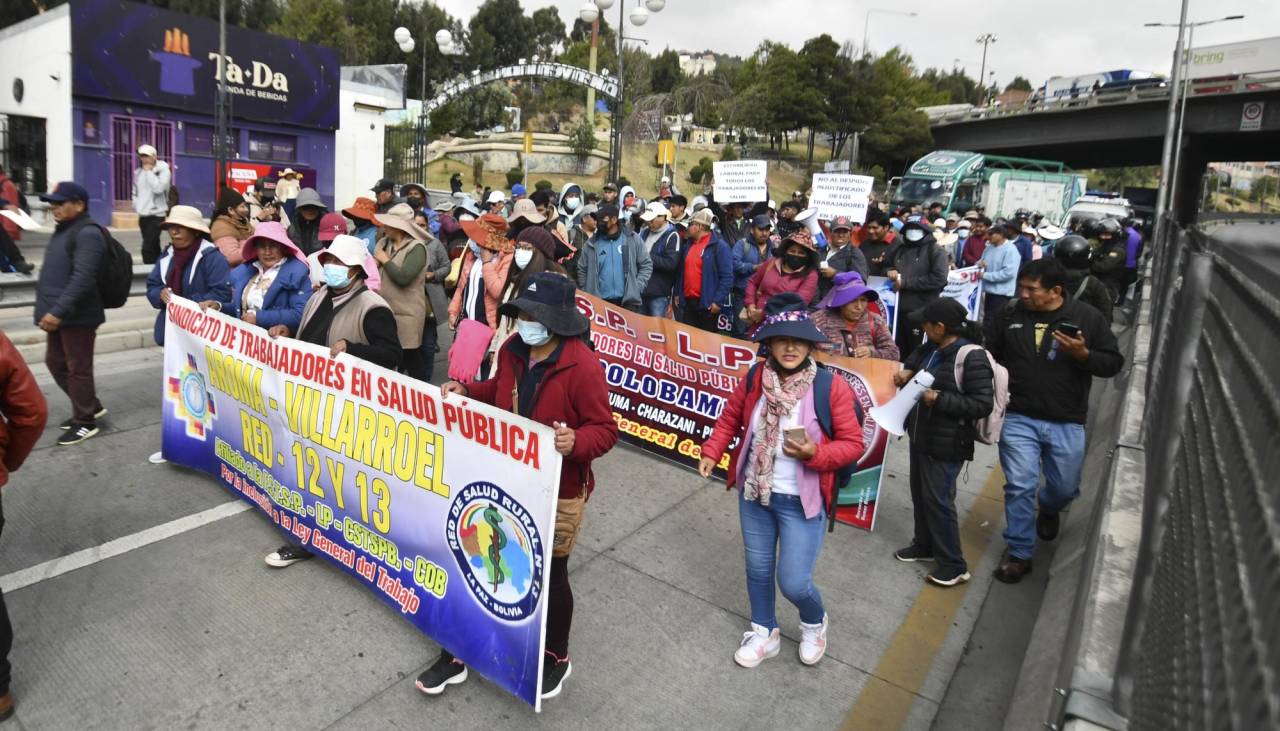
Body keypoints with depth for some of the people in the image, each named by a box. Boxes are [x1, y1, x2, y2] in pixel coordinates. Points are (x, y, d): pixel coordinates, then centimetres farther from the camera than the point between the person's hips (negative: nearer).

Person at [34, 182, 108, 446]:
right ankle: (91, 406, 31)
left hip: (77, 316, -10)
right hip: (58, 314, 10)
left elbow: (83, 279, -25)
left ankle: (85, 421, 13)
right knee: (55, 363, 18)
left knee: (78, 368, 0)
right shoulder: (63, 230, 15)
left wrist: (58, 311, -27)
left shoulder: (87, 233, -17)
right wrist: (48, 309, 20)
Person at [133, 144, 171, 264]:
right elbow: (135, 190, 23)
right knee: (153, 246, 12)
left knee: (147, 248, -15)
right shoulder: (138, 172, 13)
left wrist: (149, 171, -12)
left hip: (156, 214, -6)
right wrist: (136, 205, 10)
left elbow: (158, 188, -20)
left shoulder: (163, 169, -5)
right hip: (143, 215, 7)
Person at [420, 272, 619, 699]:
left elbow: (605, 431, -21)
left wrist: (576, 442, -41)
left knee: (550, 575, 13)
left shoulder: (582, 366, -24)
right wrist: (466, 391, 1)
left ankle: (555, 658, 41)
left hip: (559, 492, -6)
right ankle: (459, 652, 39)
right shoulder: (512, 350, -2)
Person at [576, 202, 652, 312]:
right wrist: (588, 294, 4)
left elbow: (646, 265, 5)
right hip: (600, 301, 1)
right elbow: (582, 270, 11)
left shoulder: (633, 239, 1)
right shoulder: (592, 243, 5)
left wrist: (637, 287, -5)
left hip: (628, 301, -1)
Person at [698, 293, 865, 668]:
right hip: (753, 495, 4)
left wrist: (815, 453, -27)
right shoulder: (754, 379, -6)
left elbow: (853, 444, -11)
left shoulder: (831, 387, -17)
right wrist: (711, 453, -7)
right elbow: (730, 419, 7)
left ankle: (815, 623, 37)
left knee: (793, 582, 1)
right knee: (757, 569, 19)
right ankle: (765, 632, 45)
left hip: (802, 501, -4)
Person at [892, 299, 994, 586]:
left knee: (937, 499, -1)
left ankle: (954, 565, 16)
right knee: (920, 493, 20)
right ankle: (924, 545, 40)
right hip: (920, 436, 9)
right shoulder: (932, 348, 3)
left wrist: (938, 399, -26)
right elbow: (918, 358, 27)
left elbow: (982, 405, -22)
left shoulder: (972, 358, -22)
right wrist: (907, 371, 5)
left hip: (945, 445, -9)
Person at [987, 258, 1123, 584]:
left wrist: (1084, 354, -21)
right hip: (1018, 419, 0)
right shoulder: (1011, 314, -2)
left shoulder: (1088, 317, -5)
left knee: (1065, 487, 15)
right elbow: (993, 356, 12)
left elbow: (1114, 363, -2)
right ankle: (1019, 554, 12)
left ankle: (1048, 509, 51)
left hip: (1067, 423, 0)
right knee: (1020, 487, -2)